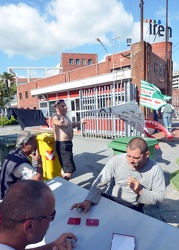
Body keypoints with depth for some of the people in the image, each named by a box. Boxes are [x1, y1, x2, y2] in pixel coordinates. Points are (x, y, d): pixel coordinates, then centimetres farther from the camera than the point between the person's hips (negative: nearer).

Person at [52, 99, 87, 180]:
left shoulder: (65, 116, 14)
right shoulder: (56, 116, -16)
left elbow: (71, 125, 30)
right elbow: (55, 121, -41)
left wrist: (80, 122, 15)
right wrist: (60, 122, -64)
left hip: (67, 143, 10)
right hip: (63, 145, -10)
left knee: (65, 166, 22)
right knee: (70, 168, -12)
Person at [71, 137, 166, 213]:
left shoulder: (155, 170, -15)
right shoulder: (116, 161, -18)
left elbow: (160, 197, -8)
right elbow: (99, 183, -15)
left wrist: (140, 191, -25)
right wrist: (88, 200, -31)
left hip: (134, 209, 1)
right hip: (109, 201, 0)